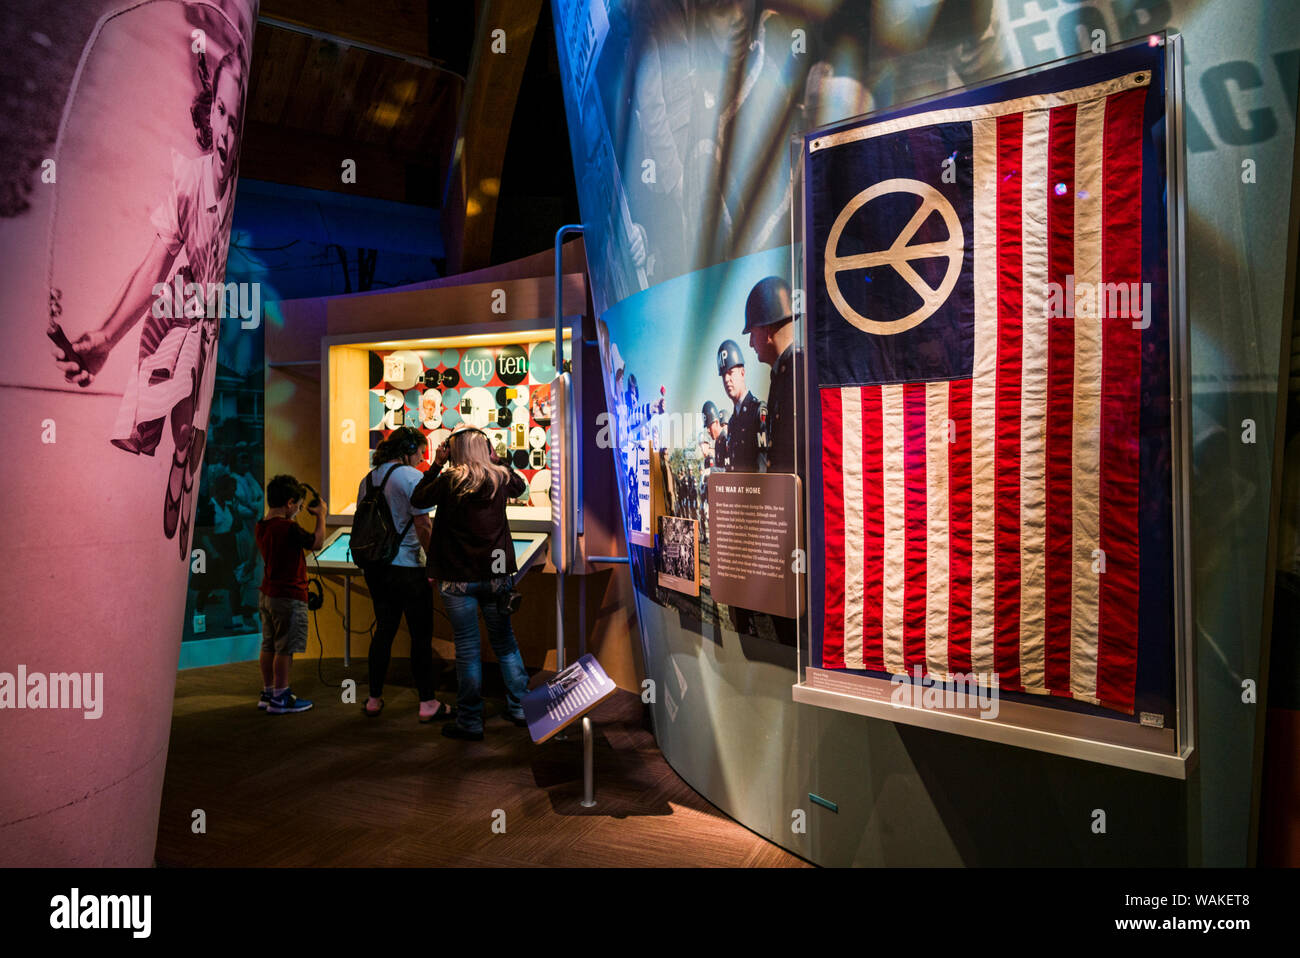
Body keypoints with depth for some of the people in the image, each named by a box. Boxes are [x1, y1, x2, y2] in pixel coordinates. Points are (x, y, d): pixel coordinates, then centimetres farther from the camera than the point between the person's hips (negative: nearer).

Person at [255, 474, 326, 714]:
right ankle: (280, 698, 5)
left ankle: (267, 693, 25)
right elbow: (317, 543, -9)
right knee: (285, 649, -1)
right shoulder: (289, 528, -20)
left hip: (268, 595, 9)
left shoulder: (262, 526, 6)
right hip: (289, 597, -9)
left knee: (269, 646, 16)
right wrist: (321, 516, 2)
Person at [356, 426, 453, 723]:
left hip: (374, 568, 7)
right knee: (421, 634, 2)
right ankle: (427, 703, 7)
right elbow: (423, 526, -16)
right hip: (406, 568, -7)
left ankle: (374, 699, 21)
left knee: (384, 629, 16)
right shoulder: (411, 477, -12)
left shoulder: (368, 479, 10)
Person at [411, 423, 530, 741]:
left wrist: (435, 466, 7)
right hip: (497, 574, 3)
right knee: (505, 643, 17)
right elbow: (520, 486, 23)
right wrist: (496, 461, 15)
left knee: (467, 649, 4)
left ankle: (470, 722, 12)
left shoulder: (450, 480, -11)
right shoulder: (501, 477, 0)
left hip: (459, 578, -3)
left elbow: (417, 500, 4)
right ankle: (520, 708, 24)